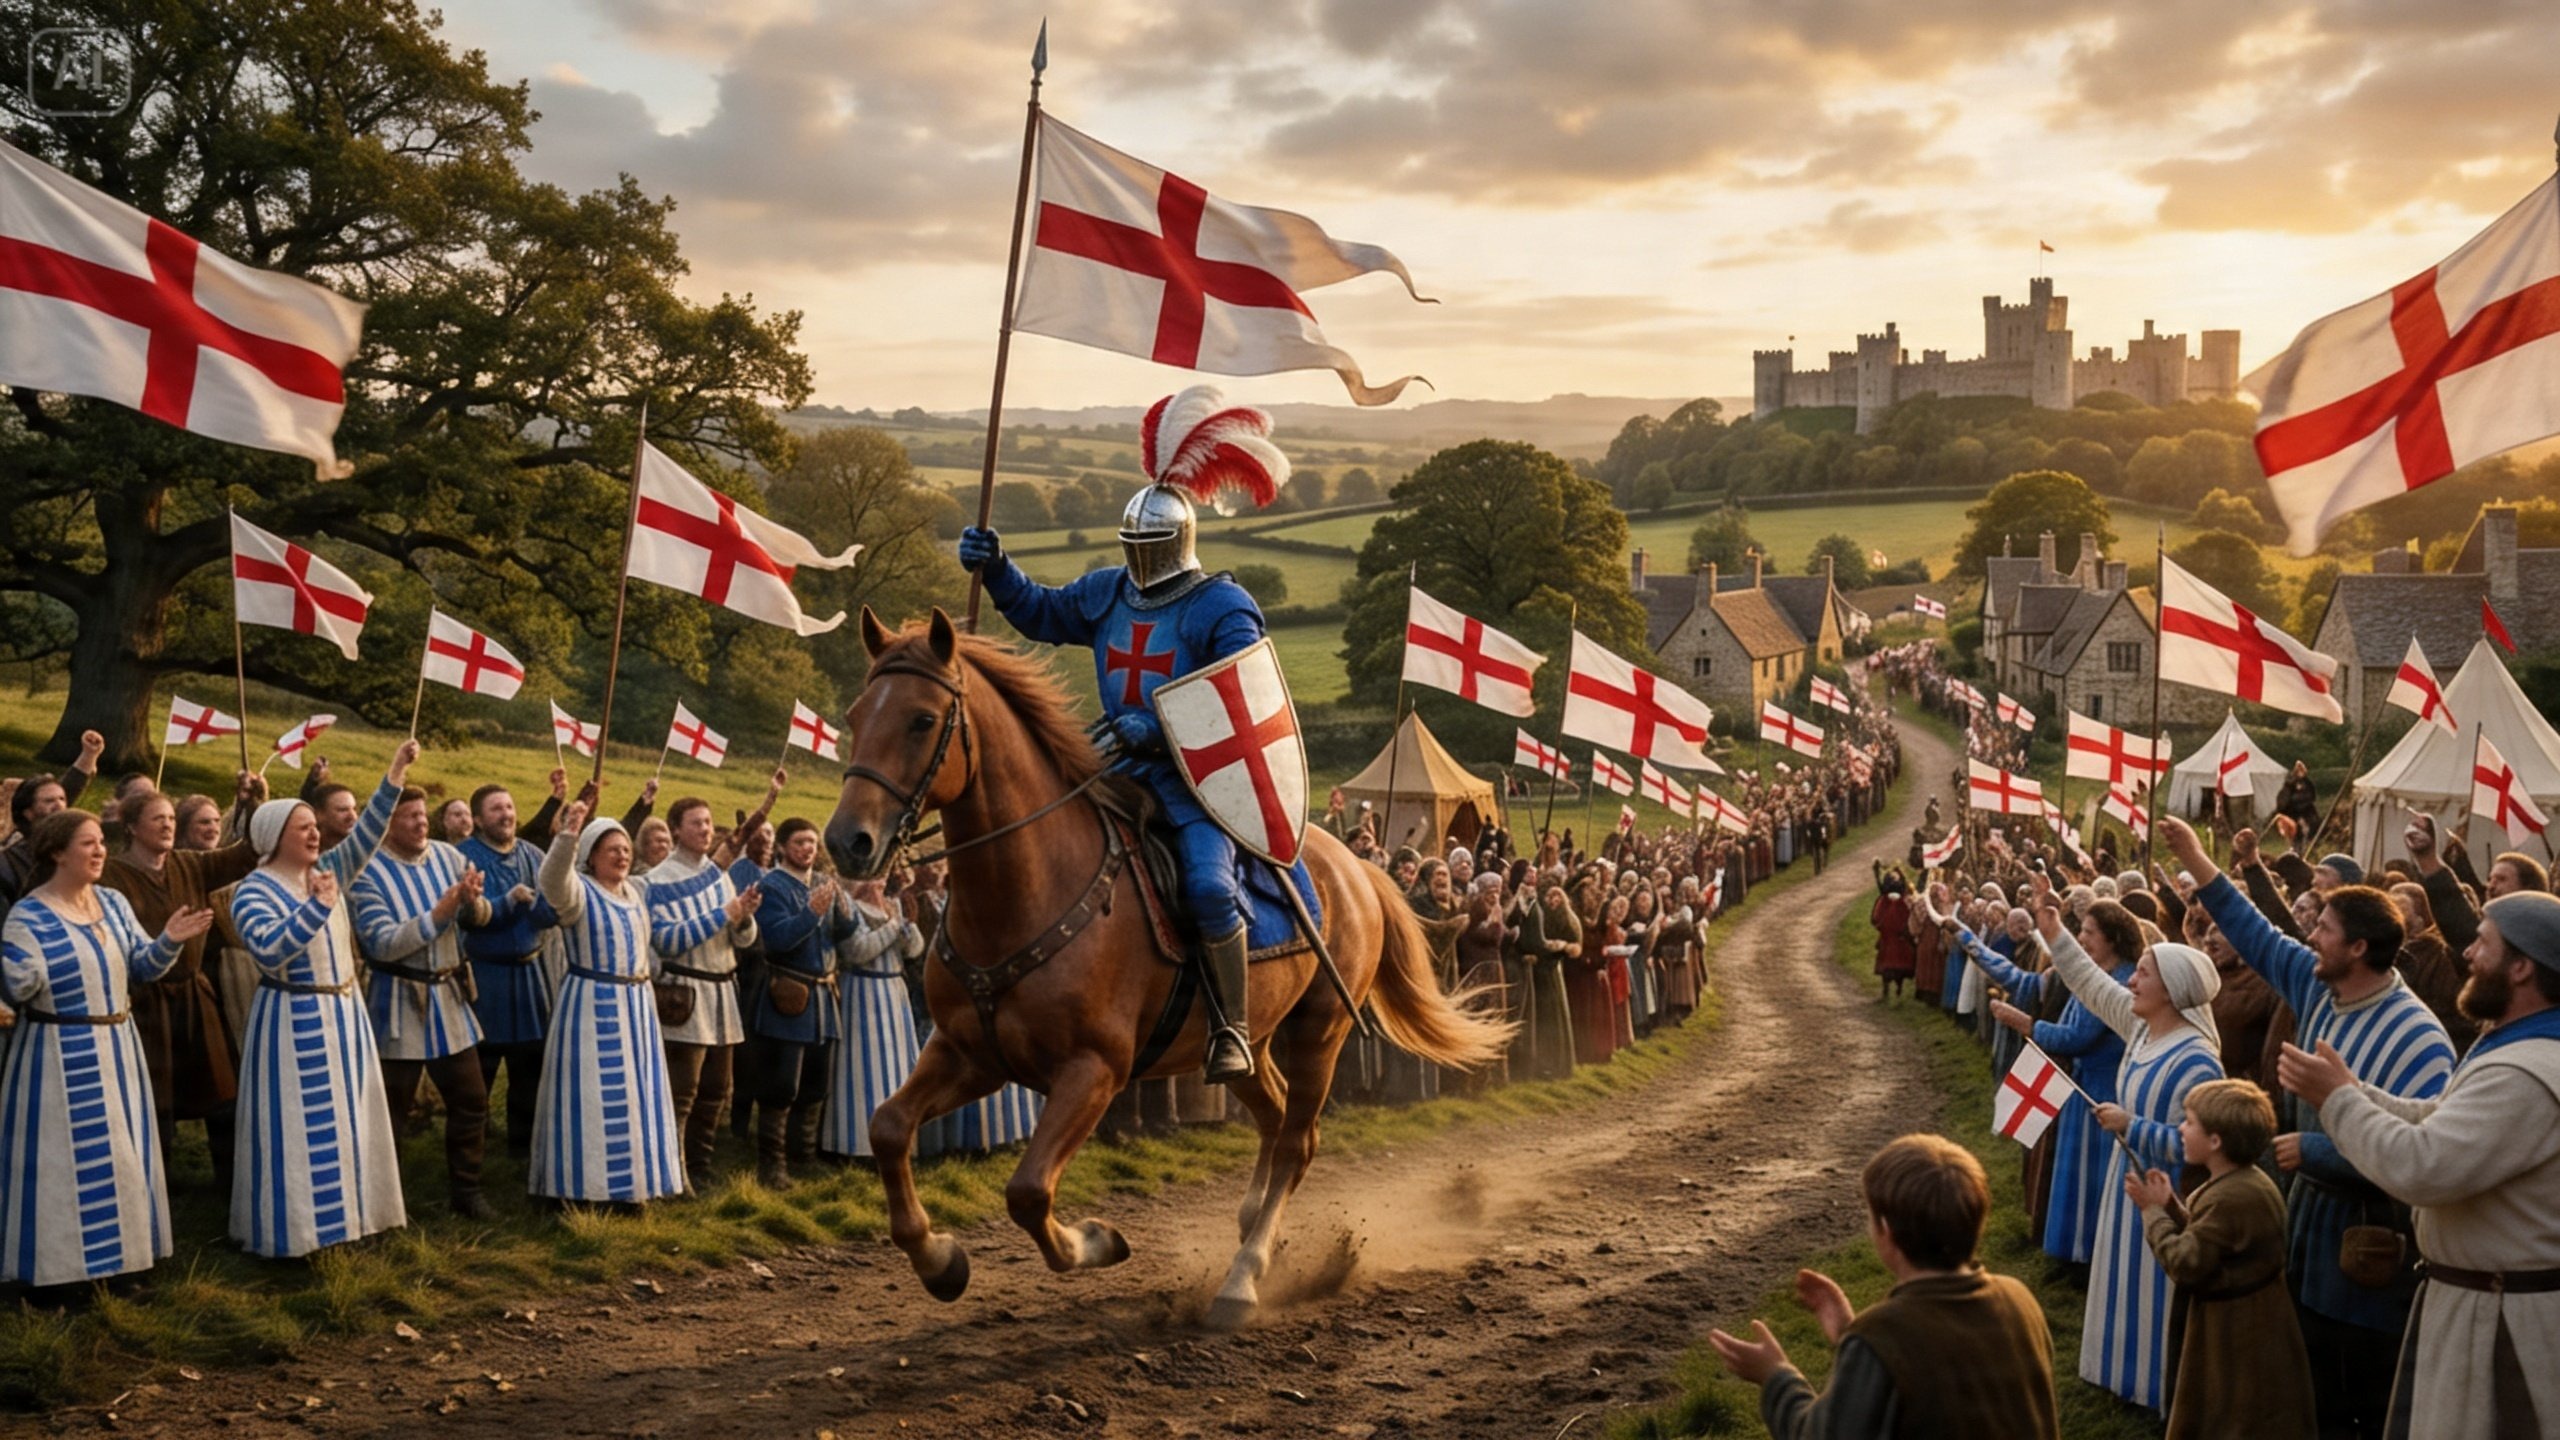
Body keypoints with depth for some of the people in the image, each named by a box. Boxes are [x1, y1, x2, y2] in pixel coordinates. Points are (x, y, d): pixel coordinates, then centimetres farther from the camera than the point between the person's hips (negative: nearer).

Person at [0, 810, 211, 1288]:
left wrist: (169, 942, -11)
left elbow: (140, 965, 7)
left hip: (117, 1048, 7)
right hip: (61, 1057, -7)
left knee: (119, 1156, 14)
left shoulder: (113, 903, 5)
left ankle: (116, 1250, 26)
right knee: (66, 1161, -2)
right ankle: (60, 1263, 9)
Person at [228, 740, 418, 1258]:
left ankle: (341, 1213, 22)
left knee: (345, 1117, 11)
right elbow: (268, 948, -27)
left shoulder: (326, 871, 7)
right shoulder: (253, 891, -12)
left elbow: (365, 834, -1)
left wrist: (394, 777, -9)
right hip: (292, 1021, -7)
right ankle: (287, 1229, 4)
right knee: (297, 1124, -4)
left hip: (343, 1013, 7)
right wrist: (319, 905, -29)